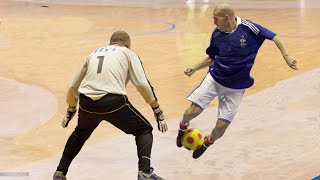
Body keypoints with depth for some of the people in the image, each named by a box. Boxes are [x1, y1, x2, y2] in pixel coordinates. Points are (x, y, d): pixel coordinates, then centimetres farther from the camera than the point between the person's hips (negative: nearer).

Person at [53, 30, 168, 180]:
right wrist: (158, 112, 10)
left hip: (87, 103, 4)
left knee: (80, 134, 34)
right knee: (144, 131, 16)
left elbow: (73, 88, 34)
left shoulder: (94, 53, 29)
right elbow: (142, 85, 4)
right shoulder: (128, 53, 18)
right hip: (114, 102, -4)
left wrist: (70, 111, 48)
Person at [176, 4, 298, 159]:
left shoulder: (247, 27, -16)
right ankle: (183, 127, 23)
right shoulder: (217, 34, -3)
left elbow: (274, 37, -10)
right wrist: (195, 68, 1)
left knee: (221, 126, -6)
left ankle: (207, 143, 28)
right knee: (193, 111, -13)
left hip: (236, 87, -2)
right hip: (214, 78, 2)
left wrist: (286, 56, -20)